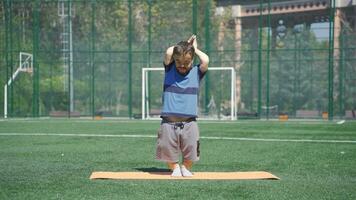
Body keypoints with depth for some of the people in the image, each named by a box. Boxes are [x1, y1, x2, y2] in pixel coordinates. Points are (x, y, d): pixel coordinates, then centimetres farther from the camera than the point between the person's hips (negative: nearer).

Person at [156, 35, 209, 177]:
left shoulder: (196, 72, 6)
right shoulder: (170, 70, 7)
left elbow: (205, 60, -12)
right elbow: (169, 52, -9)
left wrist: (194, 48, 4)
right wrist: (183, 45, 6)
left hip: (189, 122, 0)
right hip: (168, 122, 0)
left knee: (191, 149, -4)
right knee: (167, 150, -1)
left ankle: (186, 167, 25)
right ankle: (175, 167, 27)